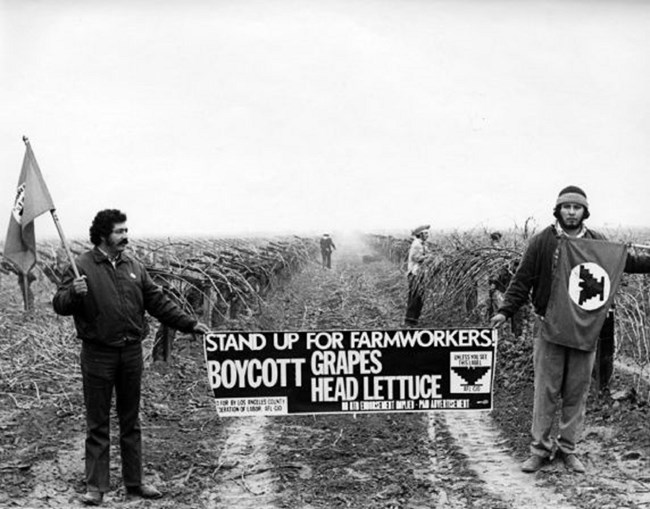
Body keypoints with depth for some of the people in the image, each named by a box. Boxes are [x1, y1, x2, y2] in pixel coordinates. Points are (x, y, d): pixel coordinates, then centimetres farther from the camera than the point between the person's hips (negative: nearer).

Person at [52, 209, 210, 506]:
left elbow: (158, 302, 11)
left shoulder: (134, 267, 9)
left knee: (131, 422, 13)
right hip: (98, 355, -4)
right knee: (97, 424, 4)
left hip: (132, 352, 4)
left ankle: (134, 482, 23)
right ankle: (95, 486, 15)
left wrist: (189, 324, 5)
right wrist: (74, 293, -29)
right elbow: (59, 305, -7)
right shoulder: (82, 266, -4)